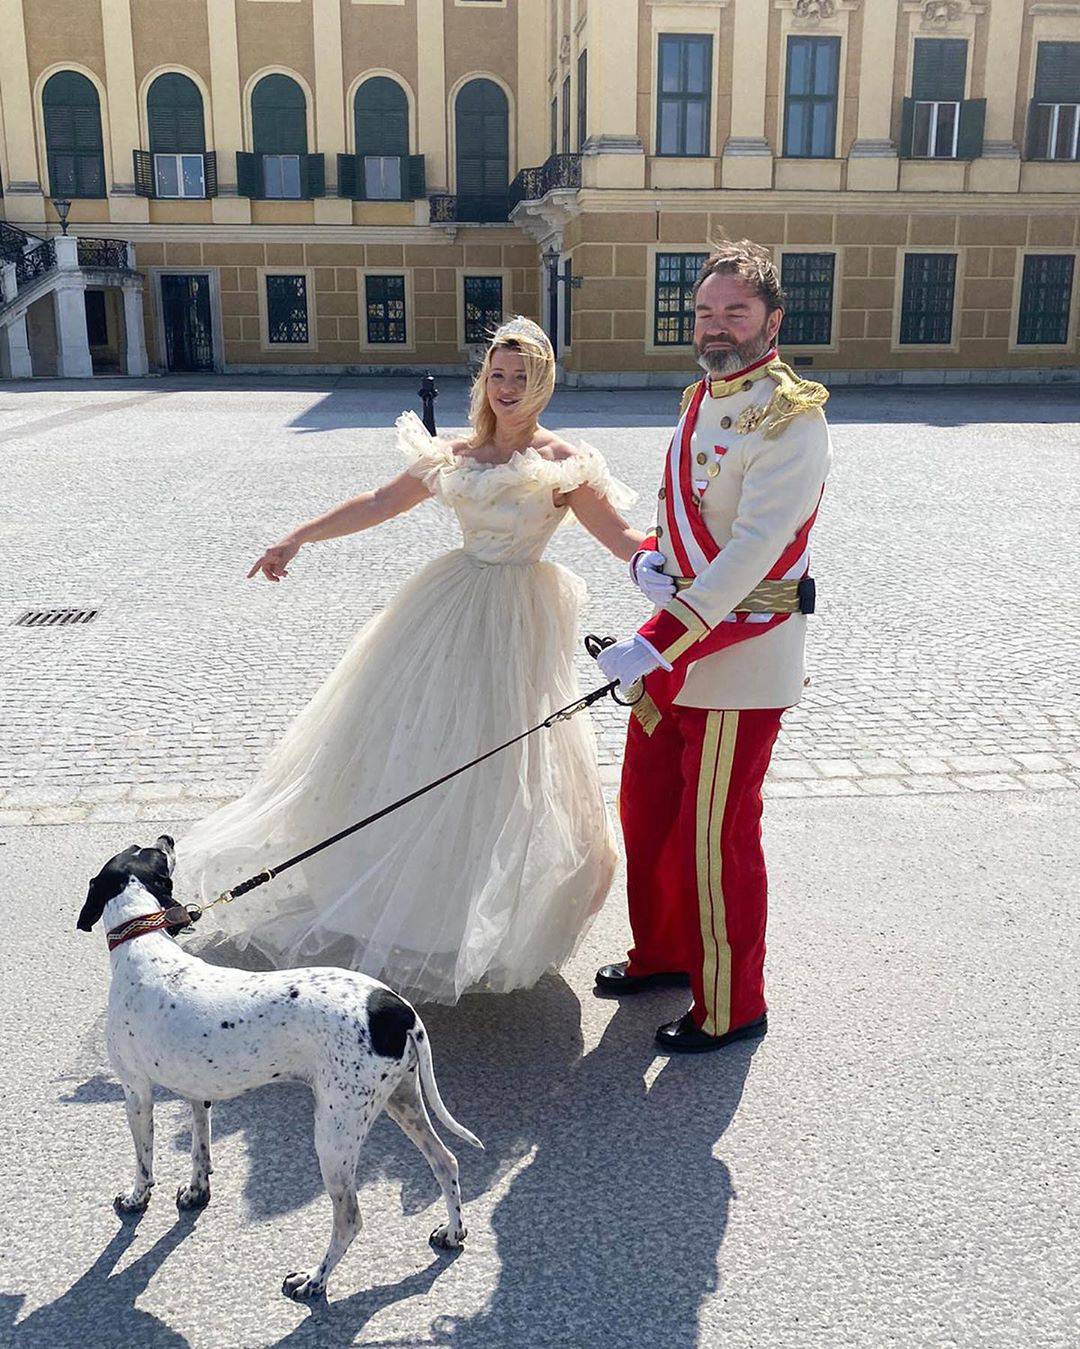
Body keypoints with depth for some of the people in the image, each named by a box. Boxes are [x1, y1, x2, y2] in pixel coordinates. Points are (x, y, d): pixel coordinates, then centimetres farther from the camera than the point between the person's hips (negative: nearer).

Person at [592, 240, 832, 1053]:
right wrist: (648, 559, -5)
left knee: (716, 838, 1)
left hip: (741, 660, -9)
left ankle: (732, 1008, 21)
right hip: (674, 650, 9)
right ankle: (663, 954, 40)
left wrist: (659, 642, -31)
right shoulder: (701, 400, 11)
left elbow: (753, 549, -26)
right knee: (647, 810, 19)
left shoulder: (791, 418, -17)